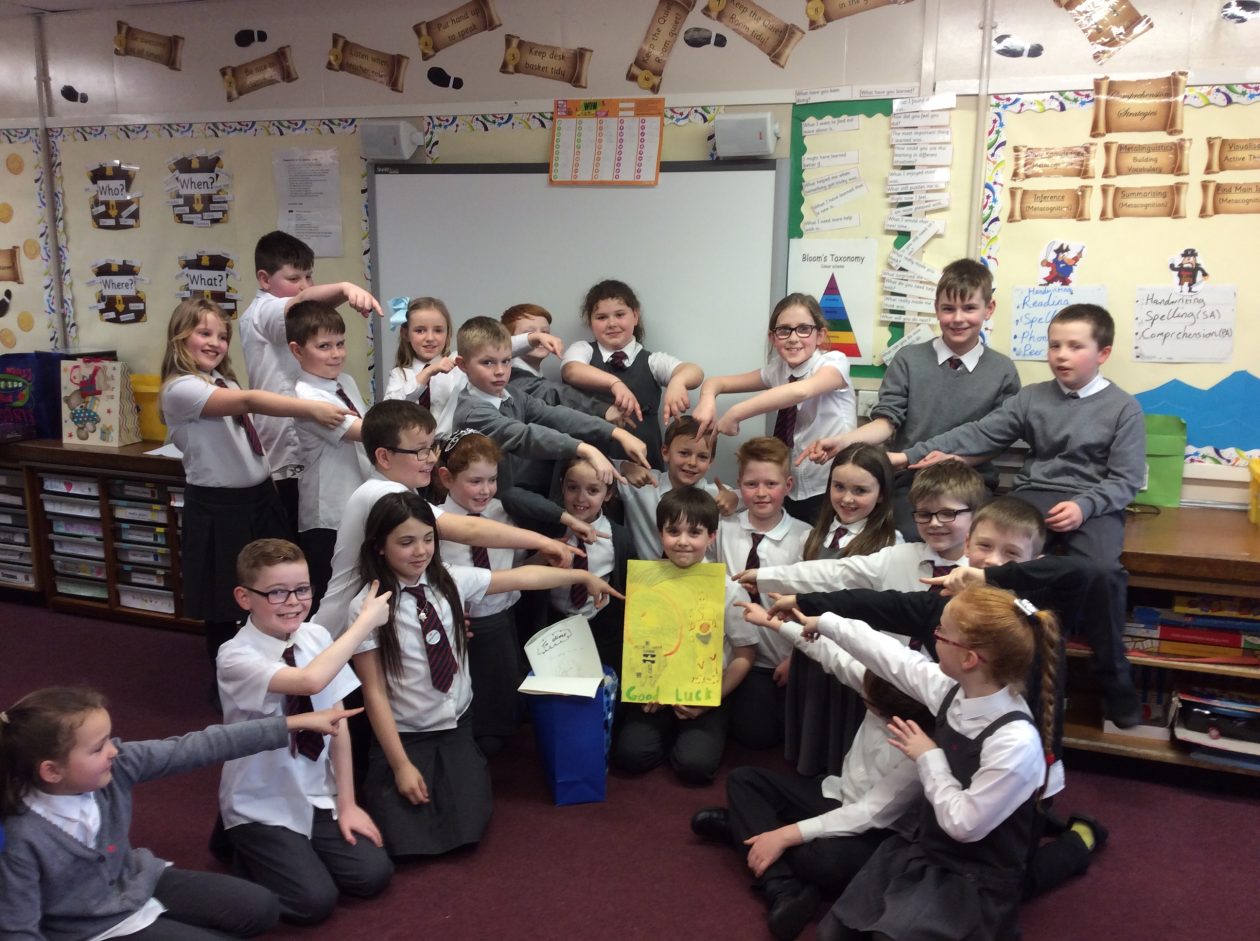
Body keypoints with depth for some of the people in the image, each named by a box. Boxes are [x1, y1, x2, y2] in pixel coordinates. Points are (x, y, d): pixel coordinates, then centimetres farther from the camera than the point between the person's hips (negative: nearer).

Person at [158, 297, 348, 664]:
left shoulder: (225, 384, 11)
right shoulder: (180, 389, -16)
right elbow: (249, 401, -31)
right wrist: (311, 408, -39)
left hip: (260, 499, 8)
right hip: (218, 509, -7)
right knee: (224, 611, 6)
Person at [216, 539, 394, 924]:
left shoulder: (316, 637, -6)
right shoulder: (236, 656, -23)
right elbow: (311, 680, -42)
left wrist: (347, 803, -2)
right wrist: (365, 620, -34)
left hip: (317, 796, 5)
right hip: (263, 806, -5)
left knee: (373, 875, -6)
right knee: (315, 901, -15)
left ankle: (301, 846, 19)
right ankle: (245, 850, 11)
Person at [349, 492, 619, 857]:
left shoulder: (450, 580, -7)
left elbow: (520, 578, 4)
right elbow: (374, 692, -14)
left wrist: (584, 576, 9)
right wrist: (400, 765, -15)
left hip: (458, 726, 3)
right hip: (405, 735, -3)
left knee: (465, 829, -9)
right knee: (408, 841, -13)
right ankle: (382, 783, 18)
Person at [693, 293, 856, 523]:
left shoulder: (834, 361, -11)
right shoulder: (777, 370, 6)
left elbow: (801, 391, -32)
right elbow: (717, 382, 6)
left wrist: (734, 414, -33)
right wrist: (707, 400, -18)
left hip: (831, 493, -5)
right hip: (792, 492, 5)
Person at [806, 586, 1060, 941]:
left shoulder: (1016, 742, -31)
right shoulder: (953, 690, -10)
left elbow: (964, 824, -25)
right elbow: (892, 657, 3)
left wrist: (928, 758, -15)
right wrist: (822, 623, 12)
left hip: (974, 880, -7)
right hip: (925, 849, 7)